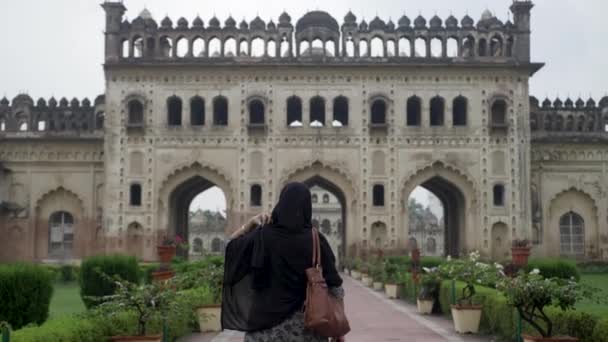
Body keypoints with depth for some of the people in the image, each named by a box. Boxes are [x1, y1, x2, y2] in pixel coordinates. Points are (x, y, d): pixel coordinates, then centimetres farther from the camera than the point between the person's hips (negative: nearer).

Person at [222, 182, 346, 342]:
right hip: (308, 325, 0)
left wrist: (251, 223, 6)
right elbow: (334, 287, -5)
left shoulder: (263, 236, -5)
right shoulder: (317, 241, -6)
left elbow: (231, 245, 13)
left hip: (268, 323, 0)